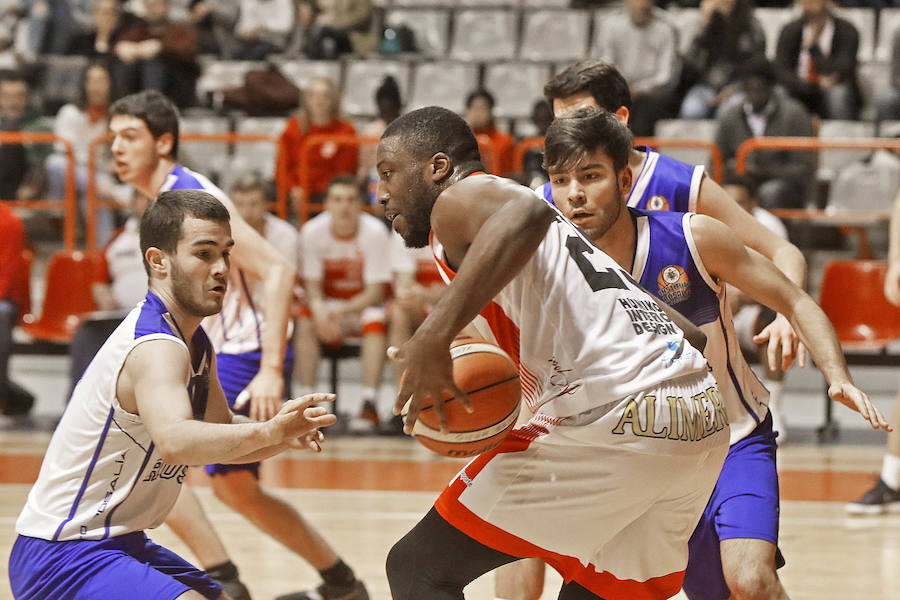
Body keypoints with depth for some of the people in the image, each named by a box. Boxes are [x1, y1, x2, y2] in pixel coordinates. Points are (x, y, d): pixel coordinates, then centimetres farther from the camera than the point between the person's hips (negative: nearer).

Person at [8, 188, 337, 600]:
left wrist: (284, 435, -5)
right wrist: (266, 433, -58)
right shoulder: (156, 348, -24)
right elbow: (173, 440, -43)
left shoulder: (195, 345, 8)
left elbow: (220, 437, 16)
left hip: (121, 545, 11)